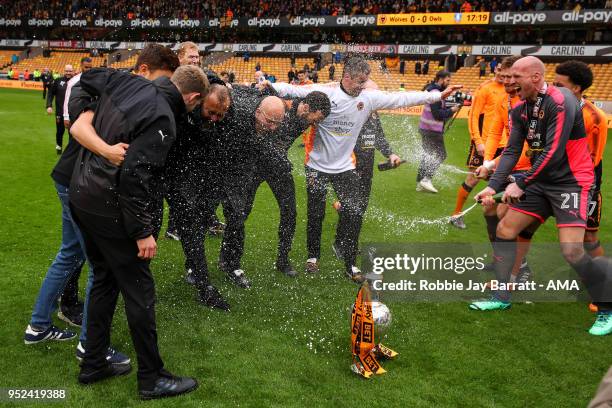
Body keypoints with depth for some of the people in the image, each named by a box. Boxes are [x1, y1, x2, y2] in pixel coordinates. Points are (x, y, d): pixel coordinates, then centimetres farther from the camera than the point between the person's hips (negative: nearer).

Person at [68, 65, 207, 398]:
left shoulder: (126, 83, 3)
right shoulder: (162, 120, -21)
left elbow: (87, 78, 20)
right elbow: (134, 175, -26)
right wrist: (143, 231, -21)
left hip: (81, 197, 9)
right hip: (110, 210, -9)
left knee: (104, 280, 21)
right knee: (139, 291, 3)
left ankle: (93, 365, 31)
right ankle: (152, 379, 15)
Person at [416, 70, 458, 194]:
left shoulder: (436, 91, 15)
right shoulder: (435, 93, -17)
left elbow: (441, 109, 16)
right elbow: (438, 114, -22)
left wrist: (451, 108, 1)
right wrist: (451, 110, -11)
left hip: (426, 128, 10)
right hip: (432, 130, -10)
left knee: (428, 154, 13)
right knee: (440, 155, -6)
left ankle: (420, 183, 16)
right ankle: (426, 179, -12)